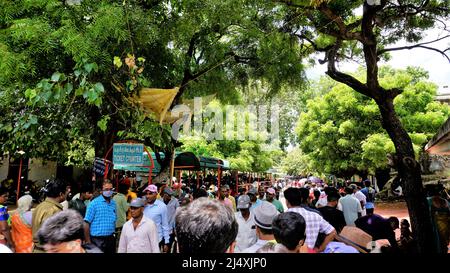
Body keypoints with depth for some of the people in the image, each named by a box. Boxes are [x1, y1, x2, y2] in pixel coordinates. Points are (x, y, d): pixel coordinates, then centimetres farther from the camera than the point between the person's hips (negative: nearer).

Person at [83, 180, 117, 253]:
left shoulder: (113, 203, 7)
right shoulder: (94, 203, -8)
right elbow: (86, 223, -9)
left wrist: (113, 235, 10)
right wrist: (88, 241, -10)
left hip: (111, 239, 5)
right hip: (98, 240, -5)